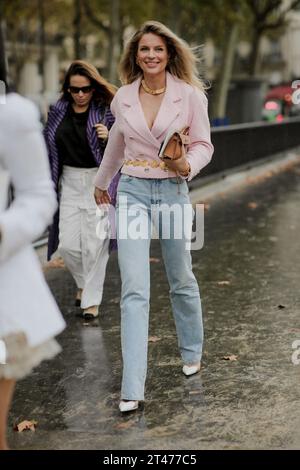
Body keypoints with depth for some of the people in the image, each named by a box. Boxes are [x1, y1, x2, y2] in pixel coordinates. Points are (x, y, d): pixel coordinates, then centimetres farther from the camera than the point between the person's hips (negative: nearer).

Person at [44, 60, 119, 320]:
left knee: (94, 244, -2)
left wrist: (108, 138, -22)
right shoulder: (58, 112, 5)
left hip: (100, 181, -3)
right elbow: (49, 148, 16)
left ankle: (92, 300, 10)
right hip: (70, 182, 3)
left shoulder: (107, 111, -5)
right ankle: (84, 282, 30)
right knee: (67, 244, 1)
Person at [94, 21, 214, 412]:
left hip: (173, 191, -1)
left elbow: (204, 144, -1)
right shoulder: (123, 97, 3)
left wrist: (188, 165, -23)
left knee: (181, 281, 16)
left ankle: (192, 353, 41)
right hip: (133, 192, 1)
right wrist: (101, 183, 31)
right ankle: (132, 389, -10)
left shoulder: (190, 94, -5)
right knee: (134, 289, -9)